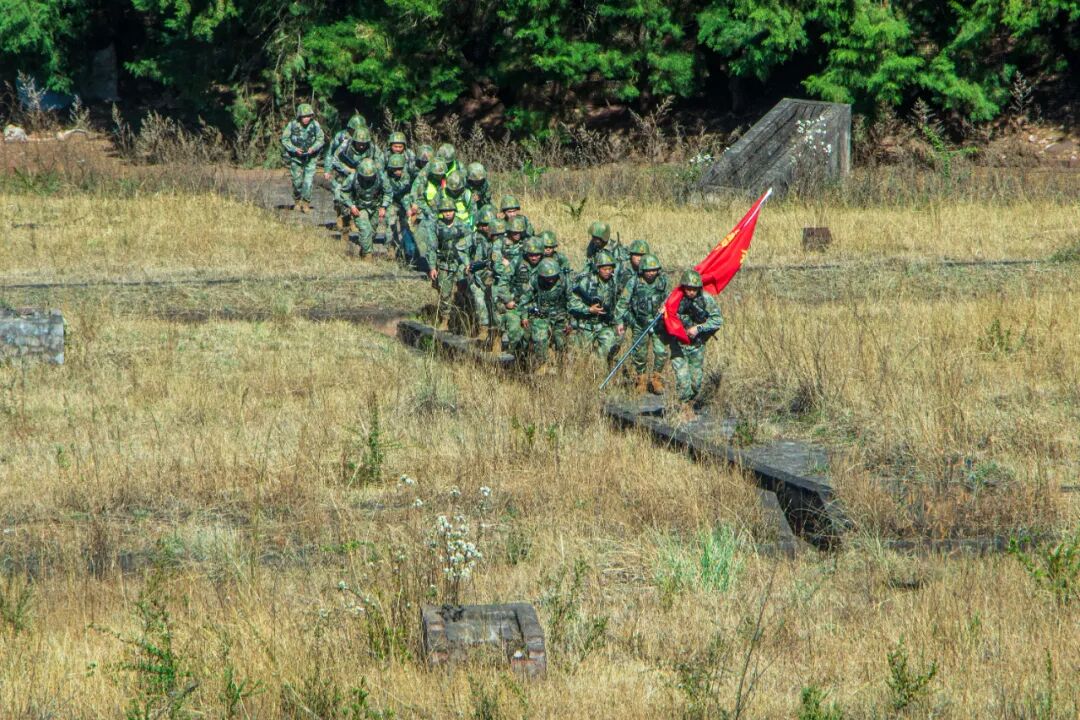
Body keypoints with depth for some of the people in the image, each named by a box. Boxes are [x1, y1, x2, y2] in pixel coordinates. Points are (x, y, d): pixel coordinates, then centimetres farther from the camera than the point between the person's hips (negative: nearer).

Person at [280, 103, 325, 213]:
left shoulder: (315, 125, -11)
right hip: (296, 157, 0)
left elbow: (321, 139, 0)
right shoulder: (292, 125, -13)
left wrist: (313, 148, -18)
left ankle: (306, 204, 4)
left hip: (310, 157, 0)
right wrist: (294, 149, -19)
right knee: (297, 181, 6)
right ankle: (297, 201, 29)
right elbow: (285, 139, -5)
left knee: (308, 181, -9)